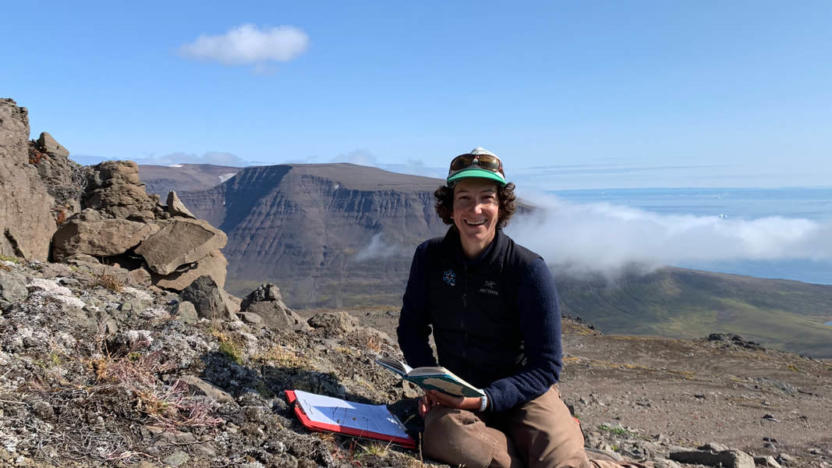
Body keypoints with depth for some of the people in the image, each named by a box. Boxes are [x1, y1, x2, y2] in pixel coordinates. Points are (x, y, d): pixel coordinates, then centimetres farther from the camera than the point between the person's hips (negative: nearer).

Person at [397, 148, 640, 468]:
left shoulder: (529, 270, -12)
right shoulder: (430, 257, -2)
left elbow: (545, 367, -11)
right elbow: (411, 328, 7)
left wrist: (483, 400, -25)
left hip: (523, 392, -2)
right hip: (457, 393, 3)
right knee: (442, 435, -34)